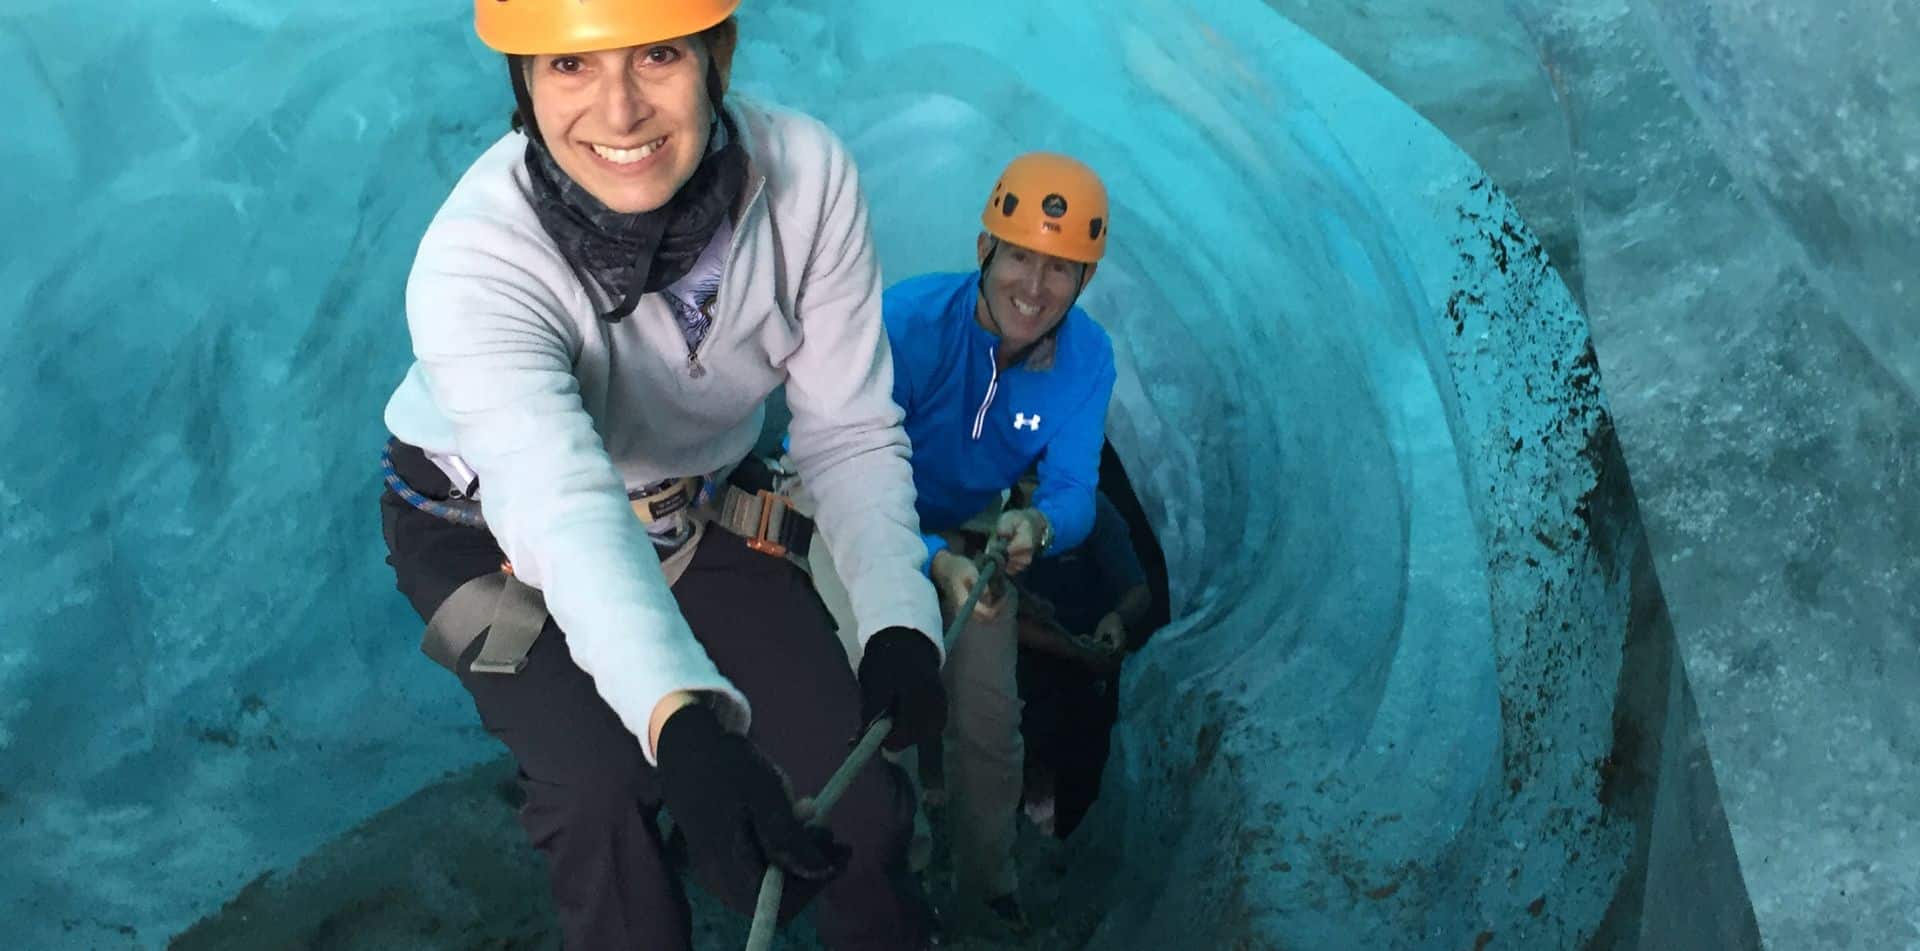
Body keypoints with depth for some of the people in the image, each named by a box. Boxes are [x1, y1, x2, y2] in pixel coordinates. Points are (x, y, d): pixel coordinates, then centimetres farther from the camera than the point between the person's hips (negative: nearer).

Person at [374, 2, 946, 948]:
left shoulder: (805, 173, -27)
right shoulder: (471, 261, -36)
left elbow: (849, 433, -17)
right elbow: (568, 511, -51)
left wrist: (898, 622, -33)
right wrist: (681, 722, -68)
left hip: (704, 503, 3)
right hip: (494, 531, -2)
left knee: (857, 806, -5)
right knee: (601, 785, -25)